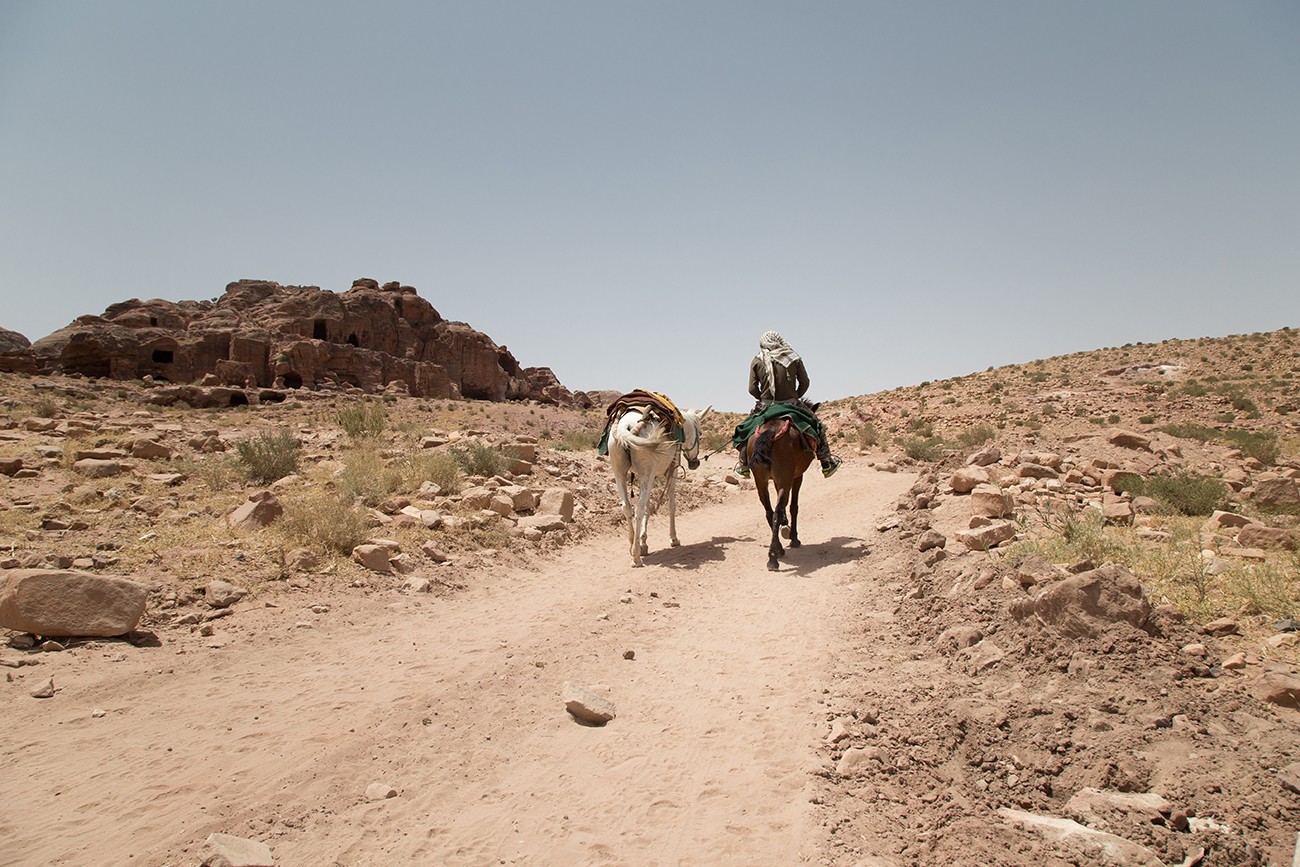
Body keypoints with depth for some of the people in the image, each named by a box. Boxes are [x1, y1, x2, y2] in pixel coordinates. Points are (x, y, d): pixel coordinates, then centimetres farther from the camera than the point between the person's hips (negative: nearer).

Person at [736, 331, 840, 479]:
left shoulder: (757, 361, 1)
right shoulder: (794, 358, 2)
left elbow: (752, 389, -3)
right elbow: (804, 383, 0)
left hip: (765, 407, 0)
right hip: (791, 405, 0)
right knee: (817, 425, 21)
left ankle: (743, 465, 27)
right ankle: (826, 463, 22)